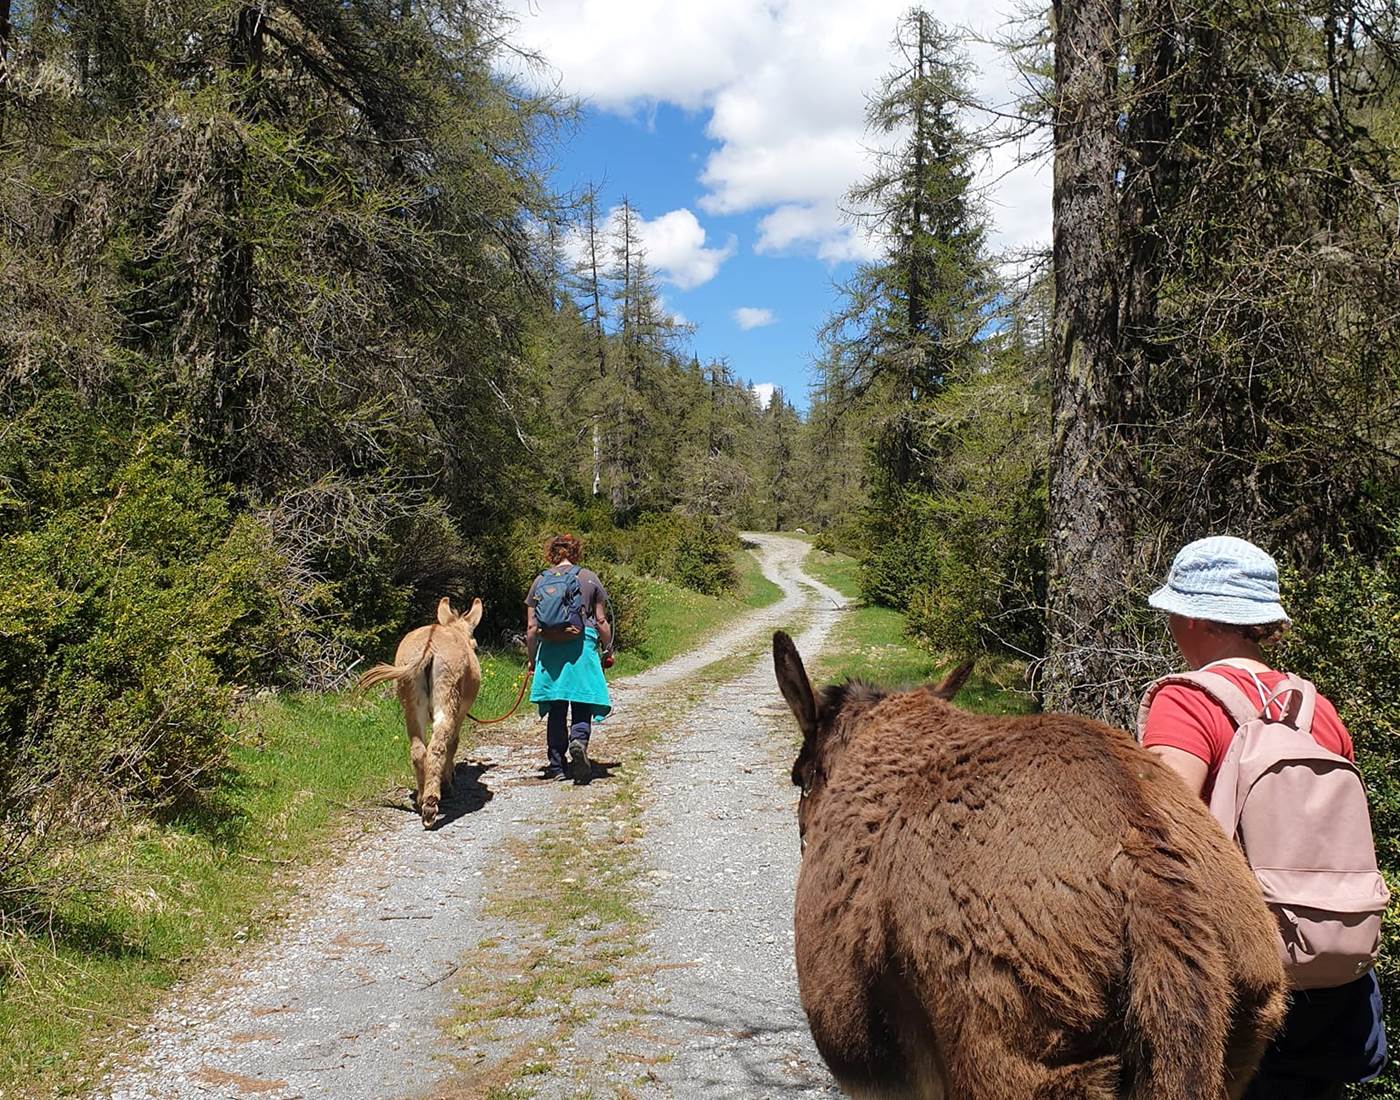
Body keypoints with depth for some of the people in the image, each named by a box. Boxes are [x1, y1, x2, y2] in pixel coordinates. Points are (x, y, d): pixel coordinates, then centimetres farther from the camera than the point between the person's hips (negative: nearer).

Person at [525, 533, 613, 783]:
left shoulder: (540, 581, 9)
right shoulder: (589, 578, 6)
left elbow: (532, 627, 7)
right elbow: (601, 621, 4)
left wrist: (531, 658, 17)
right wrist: (608, 651, 15)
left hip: (549, 649, 2)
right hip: (582, 646, -2)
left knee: (556, 711, 10)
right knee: (582, 707, 3)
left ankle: (557, 766, 13)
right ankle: (579, 740, -27)